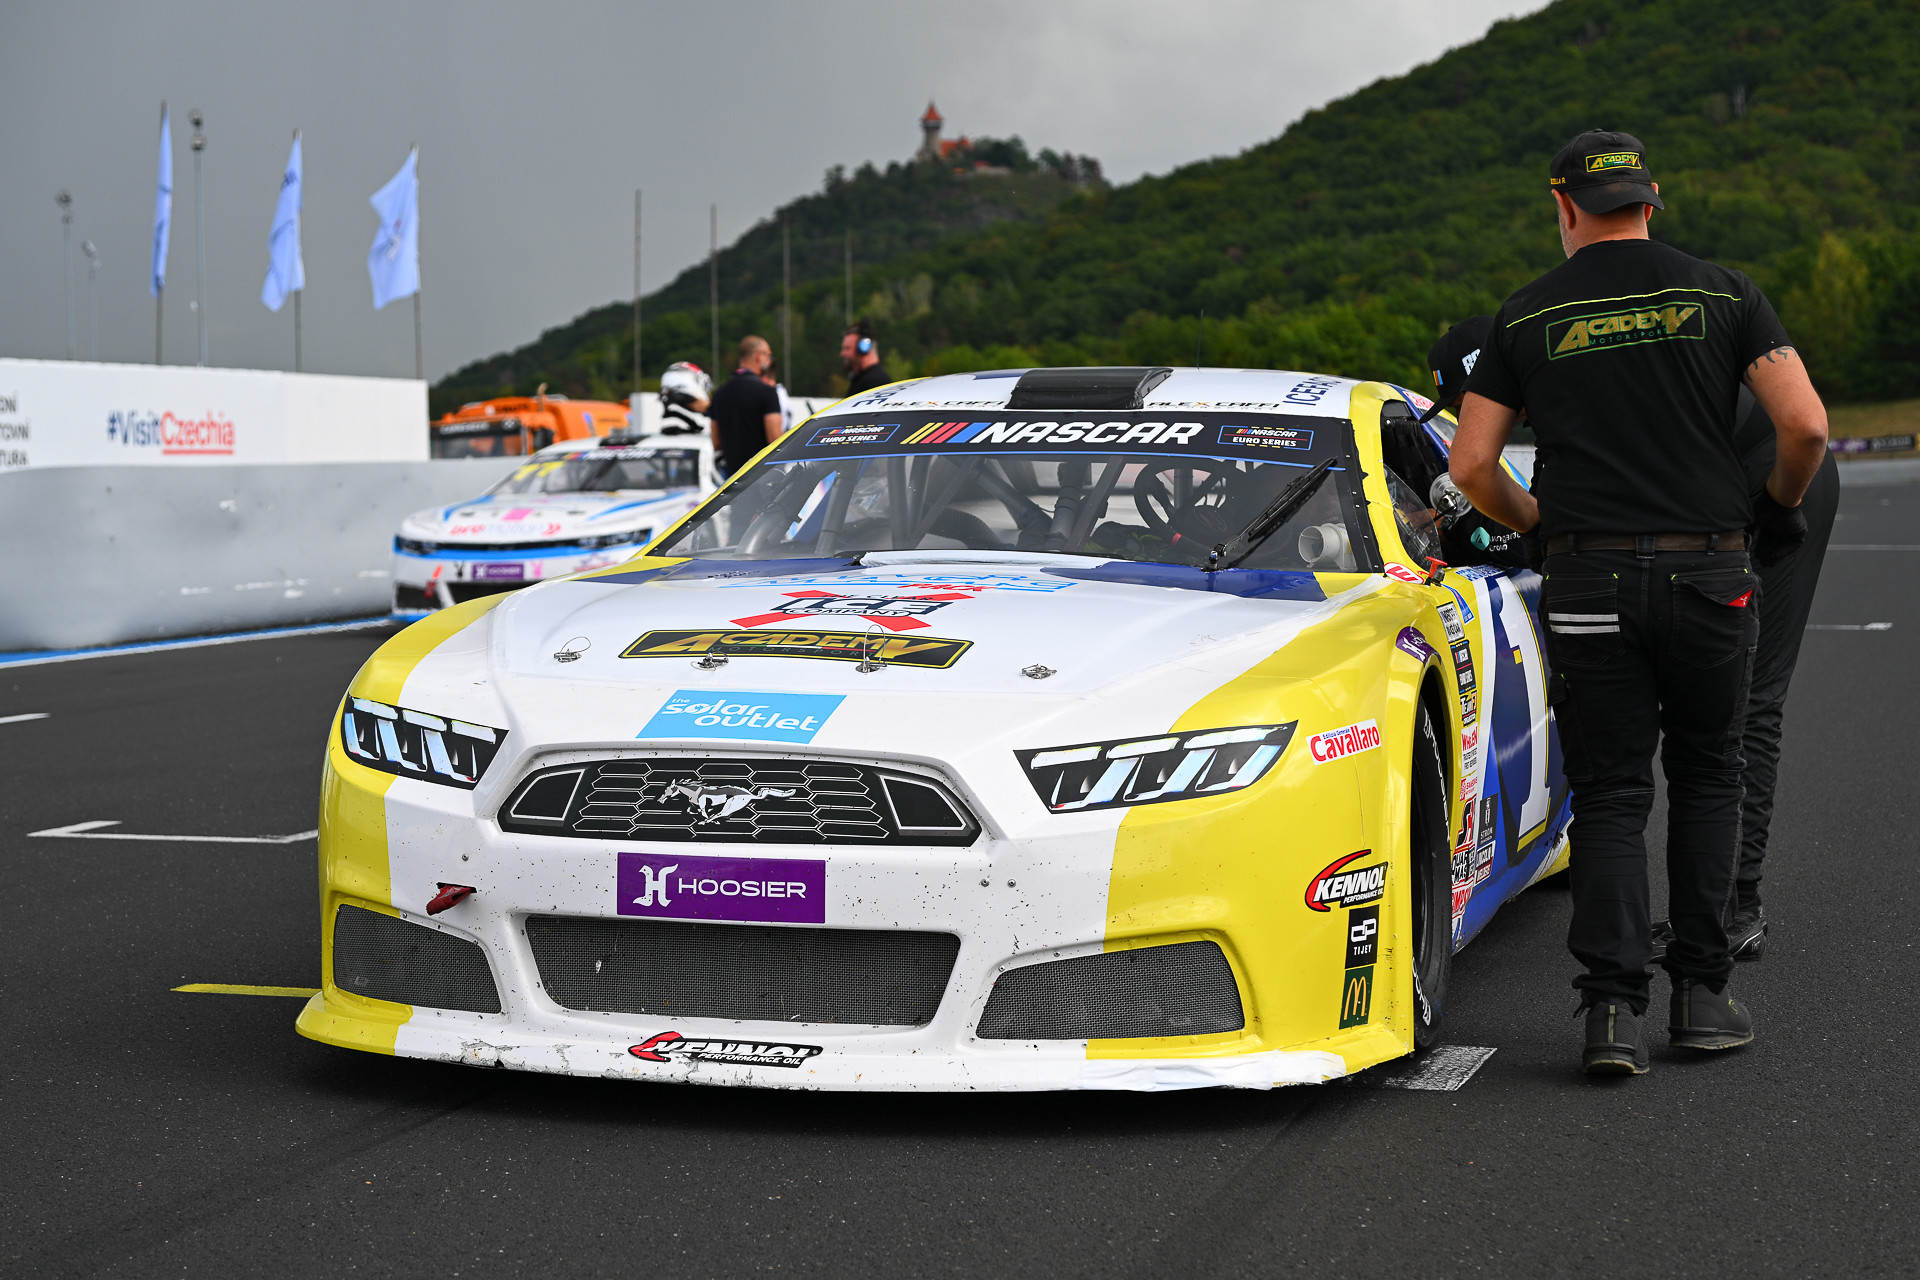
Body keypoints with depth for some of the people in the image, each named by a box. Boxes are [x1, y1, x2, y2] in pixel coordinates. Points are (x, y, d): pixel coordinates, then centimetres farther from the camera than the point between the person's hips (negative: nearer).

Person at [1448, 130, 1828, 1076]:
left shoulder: (1527, 317, 5)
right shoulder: (1723, 294, 3)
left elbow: (1471, 466, 2)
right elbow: (1805, 426, -5)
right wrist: (1779, 504, 15)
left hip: (1589, 582, 0)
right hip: (1708, 572, 0)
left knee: (1610, 796, 7)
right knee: (1706, 777, 17)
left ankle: (1612, 1007, -5)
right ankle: (1701, 993, 14)